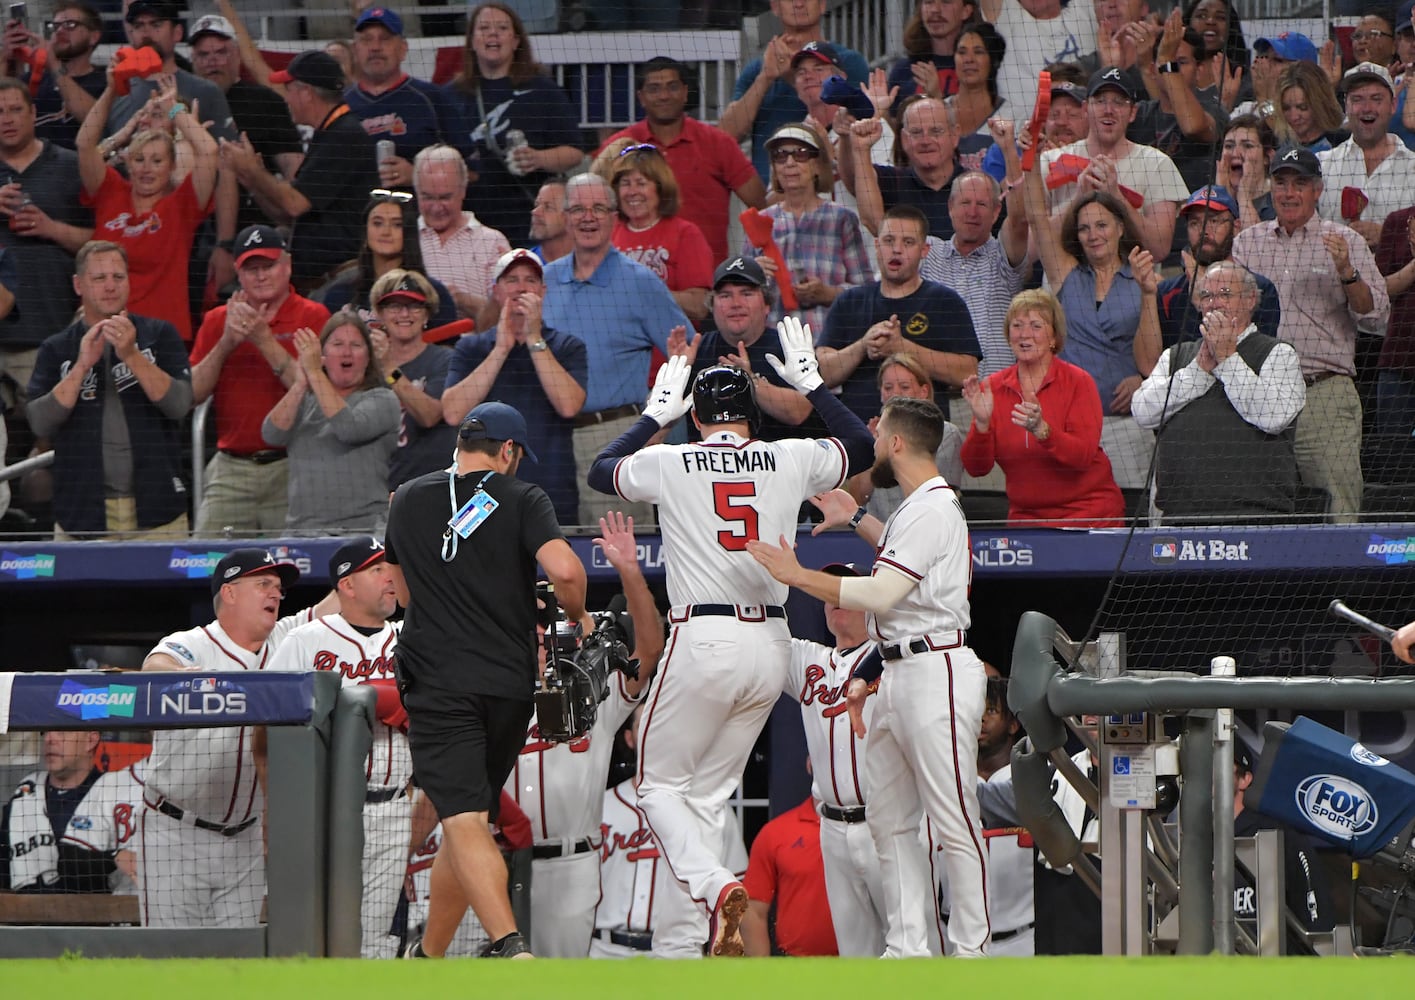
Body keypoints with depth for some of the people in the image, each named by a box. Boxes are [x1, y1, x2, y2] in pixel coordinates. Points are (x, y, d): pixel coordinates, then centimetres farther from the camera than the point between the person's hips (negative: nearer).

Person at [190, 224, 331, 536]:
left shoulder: (313, 317, 3)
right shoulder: (217, 321, 14)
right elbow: (192, 395, 6)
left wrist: (264, 339, -15)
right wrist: (226, 343, -7)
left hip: (291, 467, -3)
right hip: (230, 469, 3)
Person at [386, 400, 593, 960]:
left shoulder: (408, 500, 12)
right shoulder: (522, 499, 2)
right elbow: (564, 570, -15)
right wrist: (577, 618, 4)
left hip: (436, 680, -1)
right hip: (509, 682, 1)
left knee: (465, 823, -13)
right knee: (470, 817, 16)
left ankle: (511, 948, -33)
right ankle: (429, 958, 24)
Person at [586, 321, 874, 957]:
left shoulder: (670, 464, -2)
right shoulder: (790, 460, 4)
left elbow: (601, 470, 19)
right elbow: (861, 446, 23)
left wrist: (655, 415, 28)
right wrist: (811, 383, 31)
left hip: (704, 641, -4)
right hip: (770, 643, 4)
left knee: (661, 783, 6)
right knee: (709, 791, 15)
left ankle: (714, 885, -21)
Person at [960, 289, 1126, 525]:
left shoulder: (1079, 383, -4)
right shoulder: (992, 388, 5)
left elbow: (1083, 456, -15)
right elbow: (976, 467, -1)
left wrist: (1041, 430, -30)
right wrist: (981, 424, -18)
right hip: (1025, 516, 3)